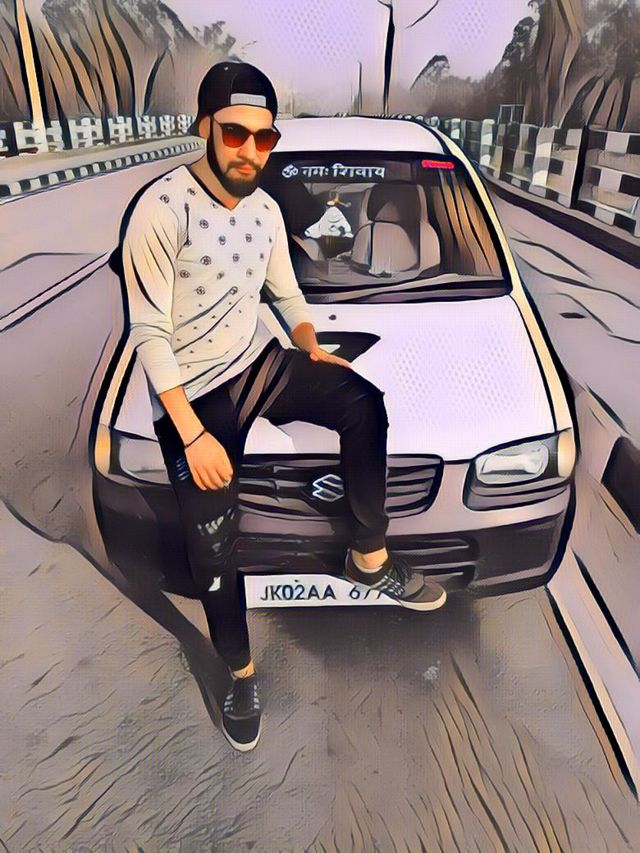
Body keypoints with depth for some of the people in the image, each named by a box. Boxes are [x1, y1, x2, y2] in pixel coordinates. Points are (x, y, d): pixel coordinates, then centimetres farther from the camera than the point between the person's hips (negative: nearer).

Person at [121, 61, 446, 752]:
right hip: (191, 396, -5)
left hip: (257, 364, 6)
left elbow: (286, 294, 18)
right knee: (212, 551, -1)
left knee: (365, 404, -17)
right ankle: (239, 673, 25)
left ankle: (369, 561, -2)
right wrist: (194, 436, -23)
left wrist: (312, 350, 1)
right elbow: (150, 334, -19)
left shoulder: (265, 208, 4)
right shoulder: (162, 208, -17)